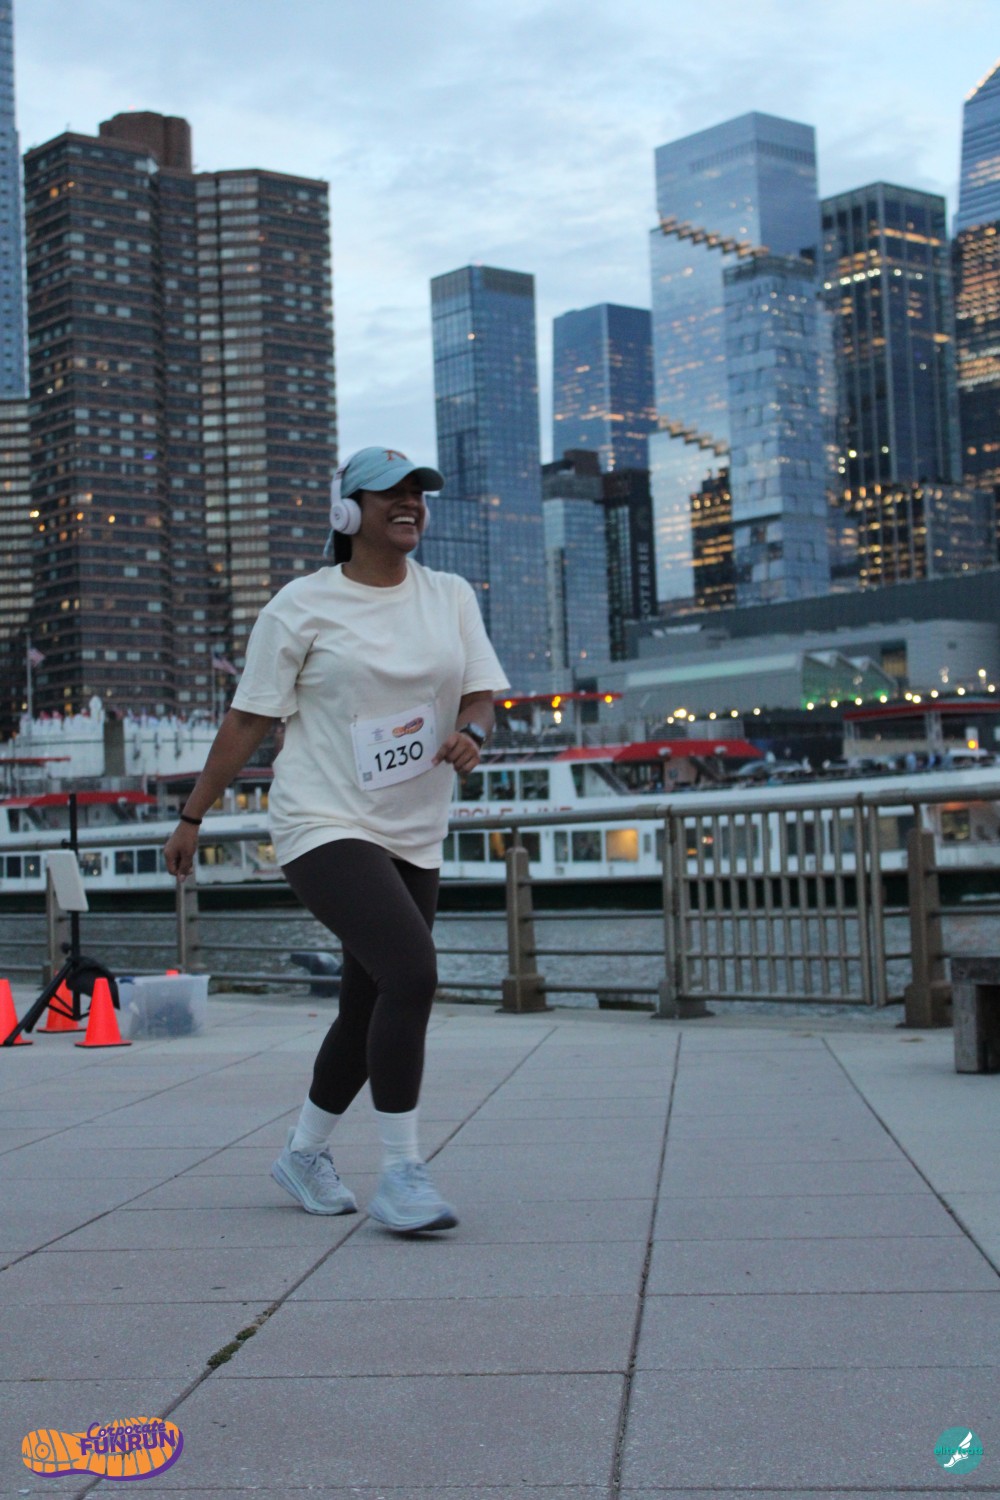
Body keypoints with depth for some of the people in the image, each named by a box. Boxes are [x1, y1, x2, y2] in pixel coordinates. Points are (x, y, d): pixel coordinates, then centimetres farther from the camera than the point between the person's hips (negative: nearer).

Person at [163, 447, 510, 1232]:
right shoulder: (303, 606, -3)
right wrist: (193, 818, 2)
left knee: (369, 1010, 12)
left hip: (413, 836, 6)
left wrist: (471, 733, -16)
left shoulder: (451, 596, 10)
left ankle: (304, 1154, 33)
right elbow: (248, 720, 0)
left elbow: (481, 692, 7)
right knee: (411, 975, -23)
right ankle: (401, 1173, -13)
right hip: (325, 825, -6)